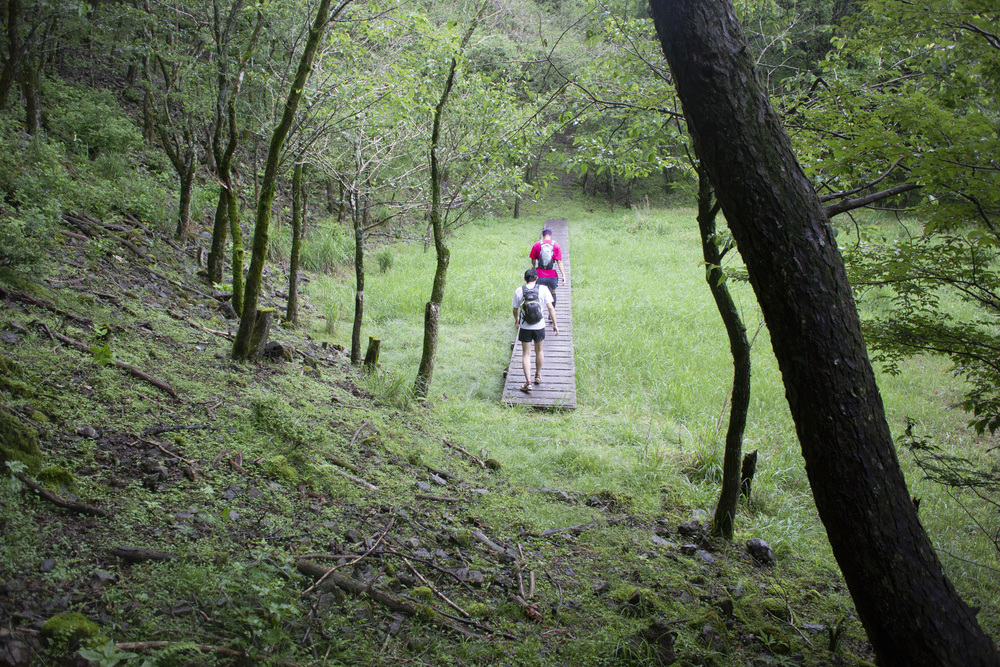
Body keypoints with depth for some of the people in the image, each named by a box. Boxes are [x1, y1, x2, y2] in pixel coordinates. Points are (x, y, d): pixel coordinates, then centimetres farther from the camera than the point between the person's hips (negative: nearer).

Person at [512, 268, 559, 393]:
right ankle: (538, 376, 39)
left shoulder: (519, 291, -8)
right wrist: (555, 324, -1)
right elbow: (550, 308, -10)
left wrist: (516, 320, 22)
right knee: (539, 351, 22)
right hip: (539, 327, 1)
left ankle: (528, 382, -4)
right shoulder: (543, 289, -10)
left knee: (526, 354, 5)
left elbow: (515, 310, 2)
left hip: (525, 328, -1)